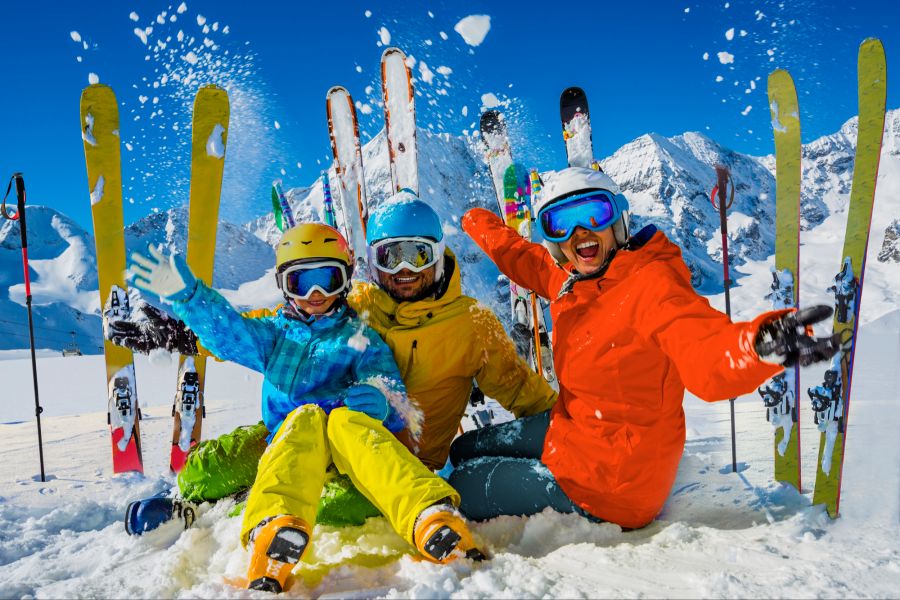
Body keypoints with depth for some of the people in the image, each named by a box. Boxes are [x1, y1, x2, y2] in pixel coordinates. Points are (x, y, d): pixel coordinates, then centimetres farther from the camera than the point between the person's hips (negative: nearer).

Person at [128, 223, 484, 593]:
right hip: (289, 441, 1)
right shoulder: (273, 333, 24)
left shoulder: (360, 338, 19)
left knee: (346, 419, -32)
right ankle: (275, 544, -56)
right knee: (305, 417, -30)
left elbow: (392, 397, 6)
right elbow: (228, 333, 4)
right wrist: (184, 293, -12)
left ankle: (434, 521, -53)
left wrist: (375, 398, -18)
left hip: (355, 455, -1)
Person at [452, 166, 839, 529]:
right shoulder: (569, 278, -3)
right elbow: (520, 256, 20)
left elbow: (709, 354, -44)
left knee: (461, 488, 2)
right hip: (572, 429, 9)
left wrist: (761, 344, -67)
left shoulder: (651, 283, -27)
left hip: (611, 481, -9)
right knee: (464, 451, 25)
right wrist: (479, 224, 34)